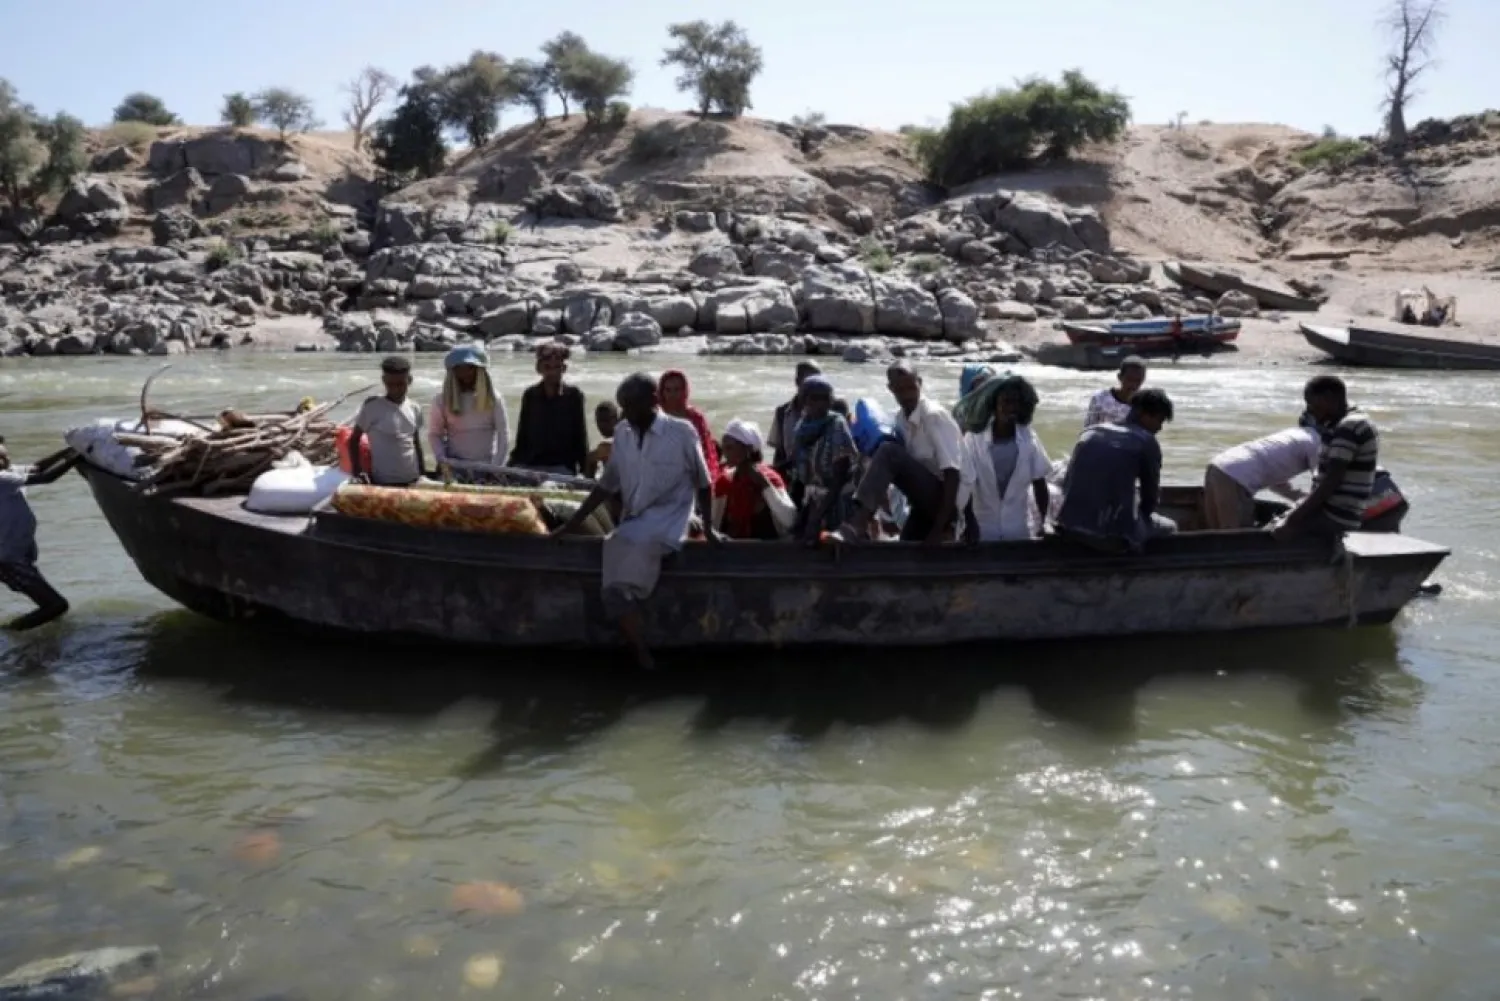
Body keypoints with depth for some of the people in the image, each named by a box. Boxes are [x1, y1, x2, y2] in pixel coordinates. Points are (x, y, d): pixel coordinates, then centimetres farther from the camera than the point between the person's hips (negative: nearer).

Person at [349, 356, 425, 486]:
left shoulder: (414, 409, 6)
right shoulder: (372, 408, -9)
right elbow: (353, 440, -3)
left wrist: (422, 475, 16)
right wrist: (357, 471, -14)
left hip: (412, 480, 5)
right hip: (383, 482, -5)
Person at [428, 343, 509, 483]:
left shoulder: (493, 400, 0)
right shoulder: (442, 400, 1)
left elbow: (503, 436, -1)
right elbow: (434, 434, 5)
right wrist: (442, 461, -11)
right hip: (455, 468, 0)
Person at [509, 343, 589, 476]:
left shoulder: (573, 395, 0)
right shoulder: (530, 395, 7)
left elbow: (580, 435, 2)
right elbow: (522, 435, 13)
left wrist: (585, 469, -1)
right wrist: (514, 464, 9)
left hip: (562, 468, -3)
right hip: (528, 466, 3)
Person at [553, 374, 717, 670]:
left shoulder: (682, 432, -4)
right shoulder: (622, 433, 9)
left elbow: (702, 483, 5)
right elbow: (607, 485, 15)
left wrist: (708, 526, -2)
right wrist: (574, 521, 10)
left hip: (666, 522, -5)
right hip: (632, 524, 5)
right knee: (618, 585, -21)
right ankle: (642, 657, -13)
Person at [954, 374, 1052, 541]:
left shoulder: (1028, 438, -3)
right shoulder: (974, 438, -11)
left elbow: (1039, 484, 1)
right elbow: (965, 485, -10)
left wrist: (1044, 524, -3)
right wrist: (969, 523, -17)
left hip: (1020, 528, 2)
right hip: (983, 527, -2)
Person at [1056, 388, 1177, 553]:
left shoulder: (1090, 432, 15)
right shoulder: (1147, 442, 0)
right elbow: (1151, 495, 7)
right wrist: (1142, 513, 27)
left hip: (1070, 526, 6)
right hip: (1112, 534, -6)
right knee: (1168, 527, 24)